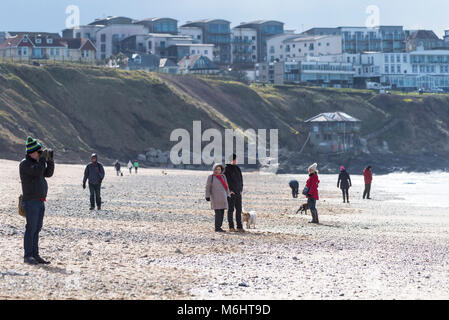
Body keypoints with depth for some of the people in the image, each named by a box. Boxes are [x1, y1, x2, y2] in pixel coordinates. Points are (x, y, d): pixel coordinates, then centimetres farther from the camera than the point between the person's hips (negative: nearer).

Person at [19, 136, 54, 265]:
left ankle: (35, 255, 11)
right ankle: (28, 256, -6)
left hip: (40, 201, 9)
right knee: (31, 228, -9)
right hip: (31, 201, -9)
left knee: (37, 229, 8)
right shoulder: (25, 163, -11)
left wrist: (50, 160, 4)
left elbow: (48, 173, 16)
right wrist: (43, 158, -14)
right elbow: (37, 171, -25)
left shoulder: (36, 162, 16)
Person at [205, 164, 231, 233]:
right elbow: (208, 187, -3)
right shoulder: (211, 177, -2)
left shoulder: (223, 176, 11)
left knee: (222, 213, 4)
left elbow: (226, 186, 14)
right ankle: (217, 228, -10)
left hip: (223, 197, 6)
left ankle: (219, 227, 10)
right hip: (215, 198, -5)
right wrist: (207, 196, -10)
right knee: (218, 212, -12)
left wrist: (228, 195, 8)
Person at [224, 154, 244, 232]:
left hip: (238, 192, 7)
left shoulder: (237, 168, 14)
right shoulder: (227, 168, -7)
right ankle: (231, 227, 2)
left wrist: (241, 189, 9)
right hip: (231, 192, -7)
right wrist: (230, 190, -16)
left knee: (239, 210, 5)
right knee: (231, 209, -2)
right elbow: (226, 180, -12)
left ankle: (239, 227, 7)